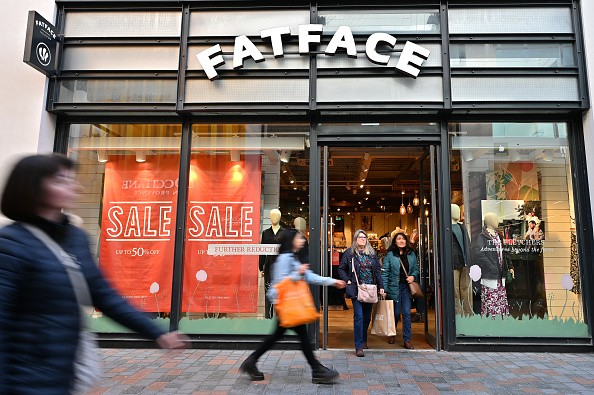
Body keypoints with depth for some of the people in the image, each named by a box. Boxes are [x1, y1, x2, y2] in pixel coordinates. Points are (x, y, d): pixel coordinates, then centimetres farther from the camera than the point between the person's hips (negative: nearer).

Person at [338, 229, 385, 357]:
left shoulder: (372, 253, 10)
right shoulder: (349, 253, 0)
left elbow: (378, 270, 11)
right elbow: (341, 269, 6)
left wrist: (381, 286, 5)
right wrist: (348, 281, -5)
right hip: (356, 290, -4)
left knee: (367, 317, 12)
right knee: (358, 317, -9)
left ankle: (363, 340, 30)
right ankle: (359, 347, -4)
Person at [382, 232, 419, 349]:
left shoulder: (411, 255, 6)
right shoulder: (390, 255, -4)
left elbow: (416, 268, 17)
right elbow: (385, 273, -4)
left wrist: (413, 276, -6)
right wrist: (384, 289, -9)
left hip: (407, 287, 2)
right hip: (394, 287, -2)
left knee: (407, 313, -1)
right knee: (396, 313, 7)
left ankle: (407, 340, 8)